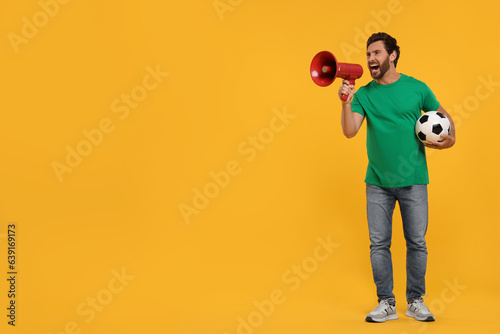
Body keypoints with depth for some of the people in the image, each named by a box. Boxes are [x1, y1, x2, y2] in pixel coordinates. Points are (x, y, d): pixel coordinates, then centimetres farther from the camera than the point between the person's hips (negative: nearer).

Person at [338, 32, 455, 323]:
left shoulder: (417, 88, 0)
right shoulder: (363, 95, 1)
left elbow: (444, 115, 14)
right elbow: (349, 132, -12)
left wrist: (450, 137, -4)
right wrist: (346, 103, -25)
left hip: (413, 181, -1)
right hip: (378, 182, 1)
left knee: (417, 242, 5)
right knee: (379, 244, 4)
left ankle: (415, 301, 20)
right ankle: (386, 303, 16)